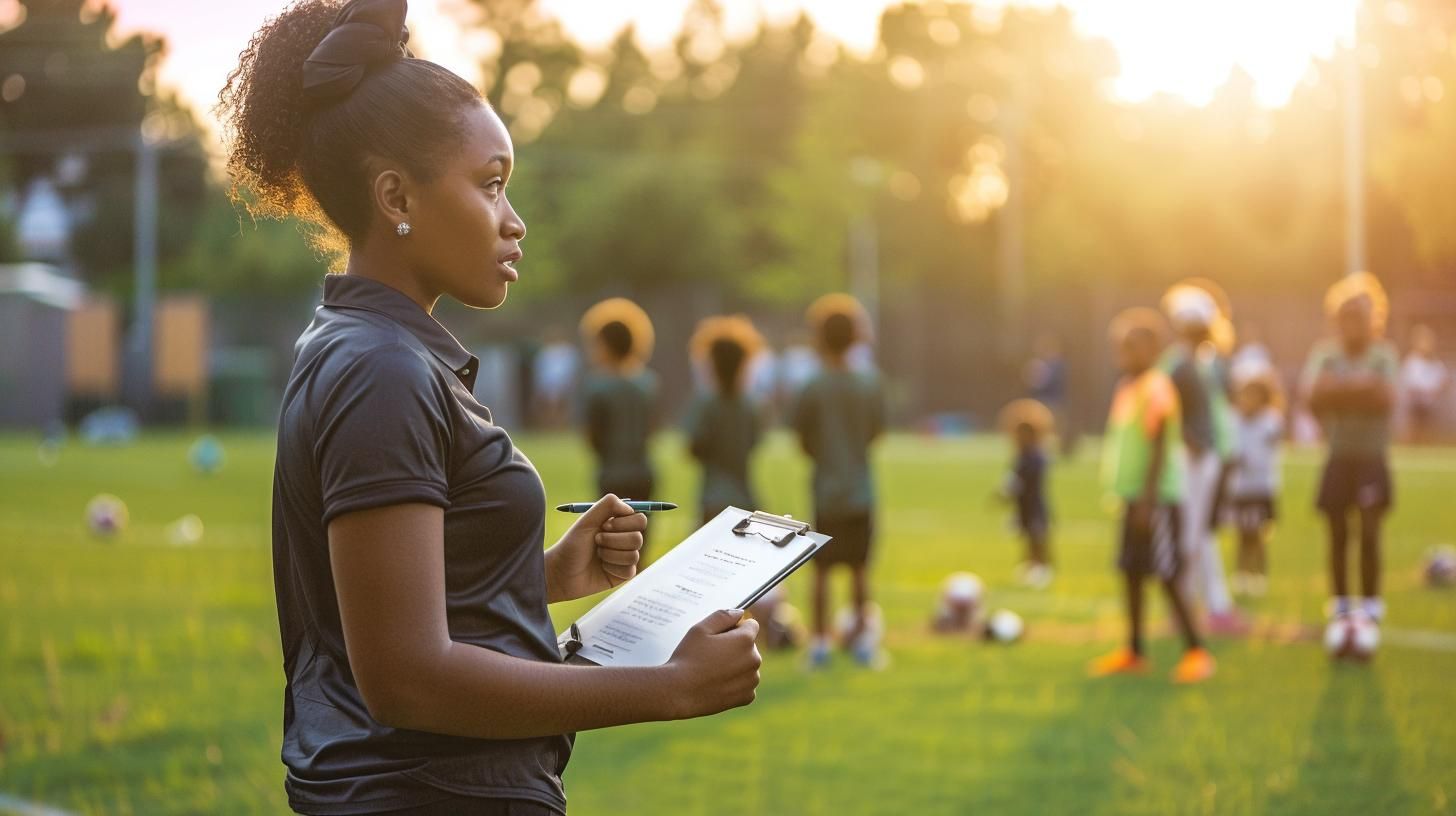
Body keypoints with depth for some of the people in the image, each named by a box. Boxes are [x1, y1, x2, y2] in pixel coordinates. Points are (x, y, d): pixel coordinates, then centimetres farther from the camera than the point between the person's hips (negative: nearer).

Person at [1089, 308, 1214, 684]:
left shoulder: (1156, 388, -14)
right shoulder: (1127, 387, 13)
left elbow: (1159, 447, -18)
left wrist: (1148, 499, -20)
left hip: (1158, 497, -9)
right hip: (1134, 496, 9)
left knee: (1167, 575, -6)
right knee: (1131, 571, 12)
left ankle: (1196, 652, 0)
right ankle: (1133, 652, 21)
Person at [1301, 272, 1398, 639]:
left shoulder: (1384, 354, -3)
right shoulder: (1325, 354, 1)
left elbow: (1385, 398, -17)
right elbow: (1312, 394, -14)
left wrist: (1339, 390, -15)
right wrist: (1362, 389, -17)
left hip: (1372, 460, -2)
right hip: (1339, 458, 2)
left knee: (1369, 532, -9)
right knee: (1338, 534, 6)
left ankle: (1370, 605, 1)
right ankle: (1340, 605, 19)